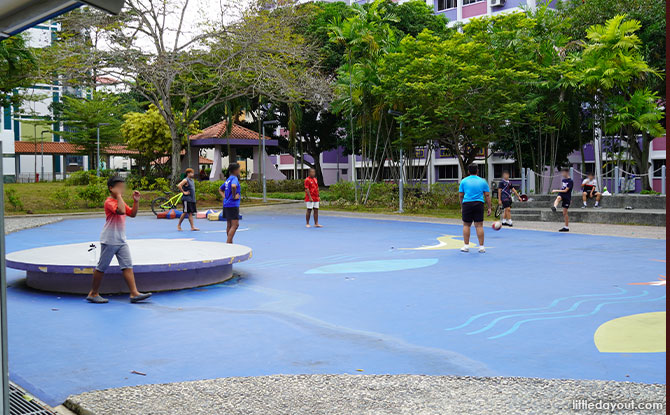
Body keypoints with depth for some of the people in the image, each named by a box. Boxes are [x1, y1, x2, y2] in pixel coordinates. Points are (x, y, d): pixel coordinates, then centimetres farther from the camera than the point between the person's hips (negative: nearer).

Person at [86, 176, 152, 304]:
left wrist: (136, 201, 5)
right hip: (109, 241, -8)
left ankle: (134, 293, -4)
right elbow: (121, 211, -31)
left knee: (128, 266, -1)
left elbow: (132, 214, 17)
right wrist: (119, 195, -24)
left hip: (121, 241, 8)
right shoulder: (109, 202, -14)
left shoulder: (120, 201, 15)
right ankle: (93, 293, 13)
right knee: (101, 267, 2)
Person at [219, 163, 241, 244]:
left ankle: (230, 243, 20)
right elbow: (233, 186, -34)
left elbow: (220, 189, 28)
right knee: (235, 225, -8)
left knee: (229, 225, 14)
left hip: (226, 205, 9)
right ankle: (228, 242, -13)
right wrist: (234, 196, -21)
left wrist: (225, 197, 15)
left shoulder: (228, 179, 16)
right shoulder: (234, 178, -11)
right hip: (233, 204, -9)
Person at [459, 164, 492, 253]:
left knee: (466, 225, 8)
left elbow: (460, 195, 7)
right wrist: (489, 208, 9)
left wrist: (462, 207, 15)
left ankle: (466, 246, 8)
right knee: (479, 225, 1)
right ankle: (481, 247, 2)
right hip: (479, 204, 0)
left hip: (467, 204, 0)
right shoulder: (482, 181, 8)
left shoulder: (464, 181, 6)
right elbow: (487, 195, 5)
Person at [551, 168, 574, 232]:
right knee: (558, 198, -34)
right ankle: (554, 207, -64)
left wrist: (556, 190, -15)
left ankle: (567, 227, 11)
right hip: (561, 195, 5)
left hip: (567, 197, -5)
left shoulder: (570, 181, -12)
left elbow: (565, 190, -16)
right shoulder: (563, 180, 10)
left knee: (565, 213, -1)